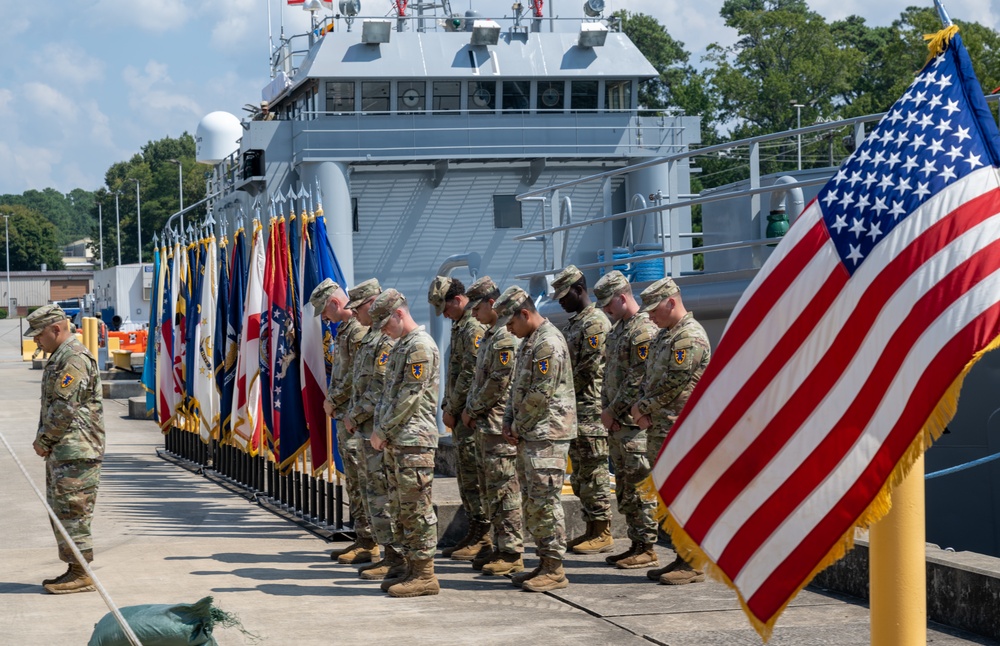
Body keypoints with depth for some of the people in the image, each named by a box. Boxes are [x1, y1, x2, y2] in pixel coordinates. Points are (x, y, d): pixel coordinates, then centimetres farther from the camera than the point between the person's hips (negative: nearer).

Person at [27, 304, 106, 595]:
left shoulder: (74, 359, -15)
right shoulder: (60, 357, 19)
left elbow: (64, 408, -19)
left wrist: (43, 440, -10)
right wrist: (45, 440, 11)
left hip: (76, 453, -11)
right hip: (61, 451, 11)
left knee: (72, 511, -9)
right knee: (60, 512, 13)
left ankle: (81, 576, -6)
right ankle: (75, 570, 18)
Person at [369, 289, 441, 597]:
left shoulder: (421, 346, -12)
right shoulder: (400, 346, 19)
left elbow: (409, 397, -17)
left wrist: (383, 430, -11)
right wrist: (379, 428, 9)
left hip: (414, 440, -10)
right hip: (396, 441, 10)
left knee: (417, 508, -8)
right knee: (403, 509, 12)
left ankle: (425, 575, -6)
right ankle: (413, 570, 17)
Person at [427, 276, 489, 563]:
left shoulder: (475, 328, -15)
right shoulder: (460, 326, 18)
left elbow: (470, 375, -19)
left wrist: (451, 408, -12)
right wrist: (447, 407, 15)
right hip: (461, 414, 10)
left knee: (474, 476, -7)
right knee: (466, 476, 13)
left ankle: (483, 539, -4)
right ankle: (474, 533, 18)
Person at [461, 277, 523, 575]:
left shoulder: (506, 338, -15)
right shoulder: (490, 336, 18)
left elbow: (499, 385, -19)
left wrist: (472, 410, -8)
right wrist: (470, 410, 9)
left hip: (499, 426, -10)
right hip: (485, 426, 10)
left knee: (504, 490, -9)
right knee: (490, 491, 13)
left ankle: (512, 553, -7)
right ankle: (501, 547, 18)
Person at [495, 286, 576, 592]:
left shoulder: (549, 343, -15)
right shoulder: (528, 342, 18)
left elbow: (541, 394, -19)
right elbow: (518, 388, 23)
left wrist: (519, 427, -9)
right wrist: (509, 423, 10)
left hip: (547, 435, -10)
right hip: (529, 436, 10)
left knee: (546, 501, -9)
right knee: (532, 502, 12)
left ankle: (554, 570, -6)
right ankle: (545, 563, 18)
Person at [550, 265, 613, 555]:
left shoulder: (595, 323, -14)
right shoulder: (576, 322, 18)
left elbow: (588, 369, -18)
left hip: (590, 409, -10)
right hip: (575, 410, 10)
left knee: (594, 472, -7)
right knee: (580, 473, 12)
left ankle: (603, 534, -3)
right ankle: (592, 530, 18)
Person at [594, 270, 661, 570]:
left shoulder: (644, 330, -15)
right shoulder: (618, 329, 17)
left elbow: (638, 380, -19)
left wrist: (613, 411, -13)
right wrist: (606, 409, 7)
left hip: (635, 423, -10)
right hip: (617, 423, 10)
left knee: (640, 486, -7)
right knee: (624, 488, 13)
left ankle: (647, 549, -3)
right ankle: (636, 544, 19)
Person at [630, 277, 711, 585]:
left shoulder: (690, 337, -14)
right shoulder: (665, 335, 19)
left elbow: (673, 385, -18)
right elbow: (650, 378, 21)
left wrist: (643, 407, -7)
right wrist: (640, 406, 2)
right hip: (660, 430, 10)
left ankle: (693, 565, -6)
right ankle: (682, 559, 19)